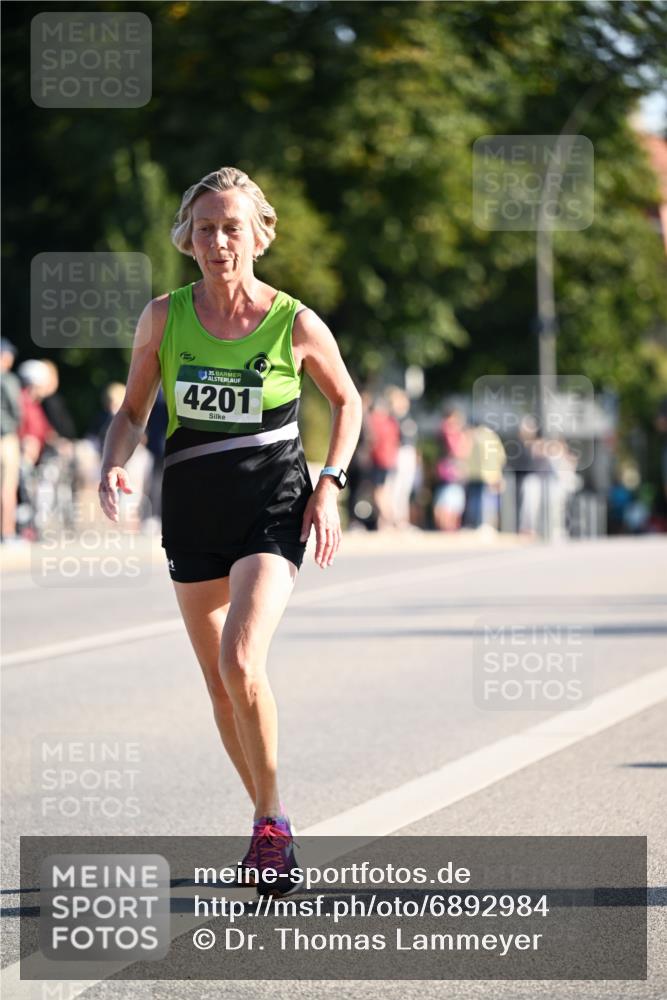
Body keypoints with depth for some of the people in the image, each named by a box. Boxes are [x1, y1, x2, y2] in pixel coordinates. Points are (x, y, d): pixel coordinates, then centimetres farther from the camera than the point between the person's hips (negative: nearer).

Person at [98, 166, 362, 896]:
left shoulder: (295, 324, -6)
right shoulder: (164, 317, -1)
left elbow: (347, 401, 10)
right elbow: (133, 410, 9)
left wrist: (329, 484, -3)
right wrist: (113, 466, -10)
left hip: (274, 507, -3)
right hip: (191, 508, 4)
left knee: (240, 660, -23)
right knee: (221, 687, 8)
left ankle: (272, 820, -8)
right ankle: (269, 823, 27)